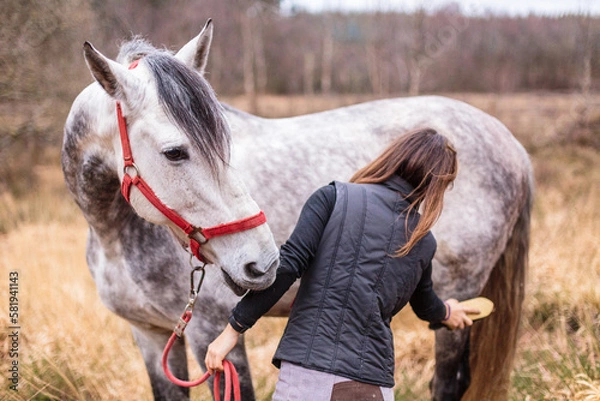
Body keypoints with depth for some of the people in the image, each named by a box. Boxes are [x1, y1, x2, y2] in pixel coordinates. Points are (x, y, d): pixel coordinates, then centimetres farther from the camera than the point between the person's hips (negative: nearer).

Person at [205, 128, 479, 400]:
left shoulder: (335, 197, 1)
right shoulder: (423, 243, 12)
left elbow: (287, 265, -10)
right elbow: (425, 305, 32)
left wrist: (233, 329, -6)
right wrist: (446, 313, 56)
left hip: (306, 375, -2)